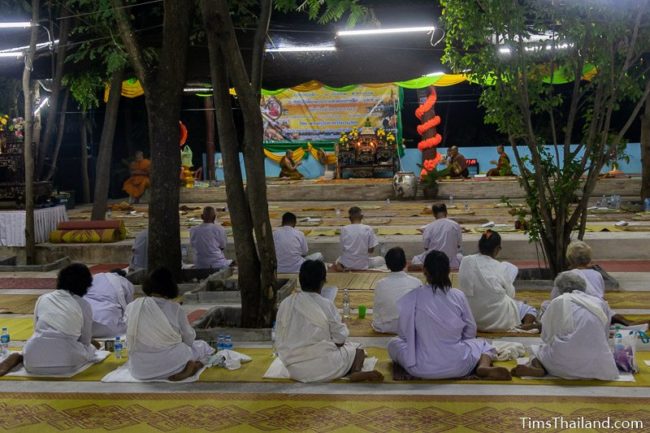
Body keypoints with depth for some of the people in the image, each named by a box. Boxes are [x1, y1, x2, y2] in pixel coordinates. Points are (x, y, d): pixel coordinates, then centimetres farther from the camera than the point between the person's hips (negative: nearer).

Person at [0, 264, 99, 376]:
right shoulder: (83, 305, 4)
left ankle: (19, 358, 4)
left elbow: (37, 329, 19)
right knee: (91, 348, 24)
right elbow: (85, 340, 11)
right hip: (65, 363, -3)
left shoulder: (43, 299, 13)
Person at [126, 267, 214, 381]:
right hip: (170, 365, -2)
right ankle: (186, 371, -3)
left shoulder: (132, 307, -5)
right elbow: (189, 338, 2)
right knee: (203, 346, 26)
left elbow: (131, 338, 5)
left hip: (140, 370, 2)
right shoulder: (175, 308, -11)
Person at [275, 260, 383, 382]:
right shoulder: (326, 305, -7)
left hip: (295, 369, 4)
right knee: (358, 350, 22)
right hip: (323, 368, -4)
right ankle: (356, 371, -10)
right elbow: (340, 340, -2)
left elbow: (279, 341, 4)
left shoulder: (285, 304, 0)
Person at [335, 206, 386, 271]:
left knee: (338, 261, 40)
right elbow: (371, 250, -5)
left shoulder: (344, 229, -7)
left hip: (346, 264, 4)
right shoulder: (368, 229, -9)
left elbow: (342, 249, -1)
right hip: (362, 264, -3)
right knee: (381, 260, 24)